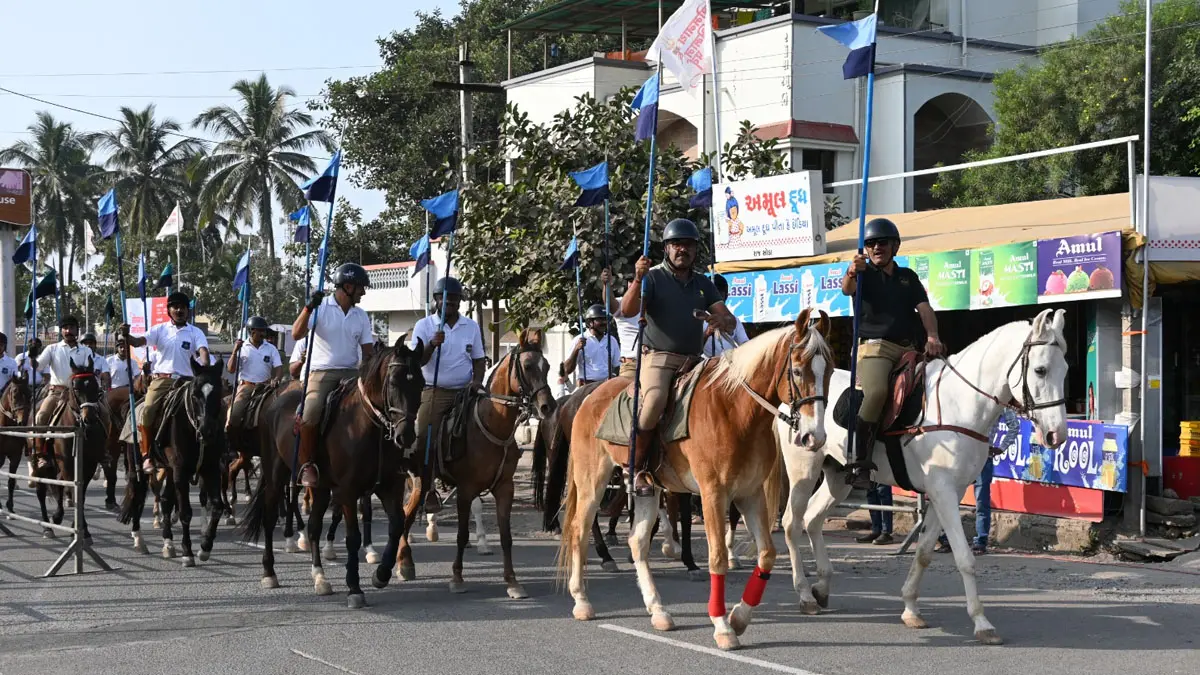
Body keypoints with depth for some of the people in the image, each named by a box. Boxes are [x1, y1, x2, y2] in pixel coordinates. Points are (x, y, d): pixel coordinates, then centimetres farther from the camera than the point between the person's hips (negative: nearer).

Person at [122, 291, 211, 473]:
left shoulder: (195, 333, 8)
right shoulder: (160, 329, 11)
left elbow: (203, 351, -8)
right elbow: (138, 341, -1)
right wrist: (126, 336, -25)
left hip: (184, 381, 0)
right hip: (160, 379, 0)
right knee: (147, 410, -22)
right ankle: (147, 455, -14)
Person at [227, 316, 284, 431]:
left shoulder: (271, 349, 8)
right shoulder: (242, 348, 6)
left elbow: (279, 369, 2)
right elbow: (231, 369, 1)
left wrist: (276, 379, -21)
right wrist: (235, 351, -11)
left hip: (265, 387, 2)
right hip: (246, 386, -2)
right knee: (234, 414, -22)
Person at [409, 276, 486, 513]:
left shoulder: (471, 326, 9)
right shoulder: (424, 326, 3)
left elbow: (478, 359, 14)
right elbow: (416, 361, -6)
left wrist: (477, 380, -6)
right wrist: (432, 344, -24)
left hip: (464, 391, 2)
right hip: (434, 392, -2)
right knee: (424, 440, -12)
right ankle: (428, 490, -1)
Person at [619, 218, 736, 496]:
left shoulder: (703, 283, 17)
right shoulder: (653, 277, 2)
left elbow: (730, 322, 12)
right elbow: (627, 310, -13)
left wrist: (720, 321, -13)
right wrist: (638, 280, -29)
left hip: (693, 361, 6)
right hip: (658, 358, -6)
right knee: (655, 399, -32)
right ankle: (637, 469, -22)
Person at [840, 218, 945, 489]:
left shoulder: (908, 277, 22)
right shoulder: (863, 273, 10)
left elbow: (924, 308, 8)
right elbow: (847, 289, -13)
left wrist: (932, 337, -12)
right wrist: (851, 273, -37)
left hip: (908, 349, 6)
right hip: (874, 346, -6)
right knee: (876, 391, -32)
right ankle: (858, 462, -30)